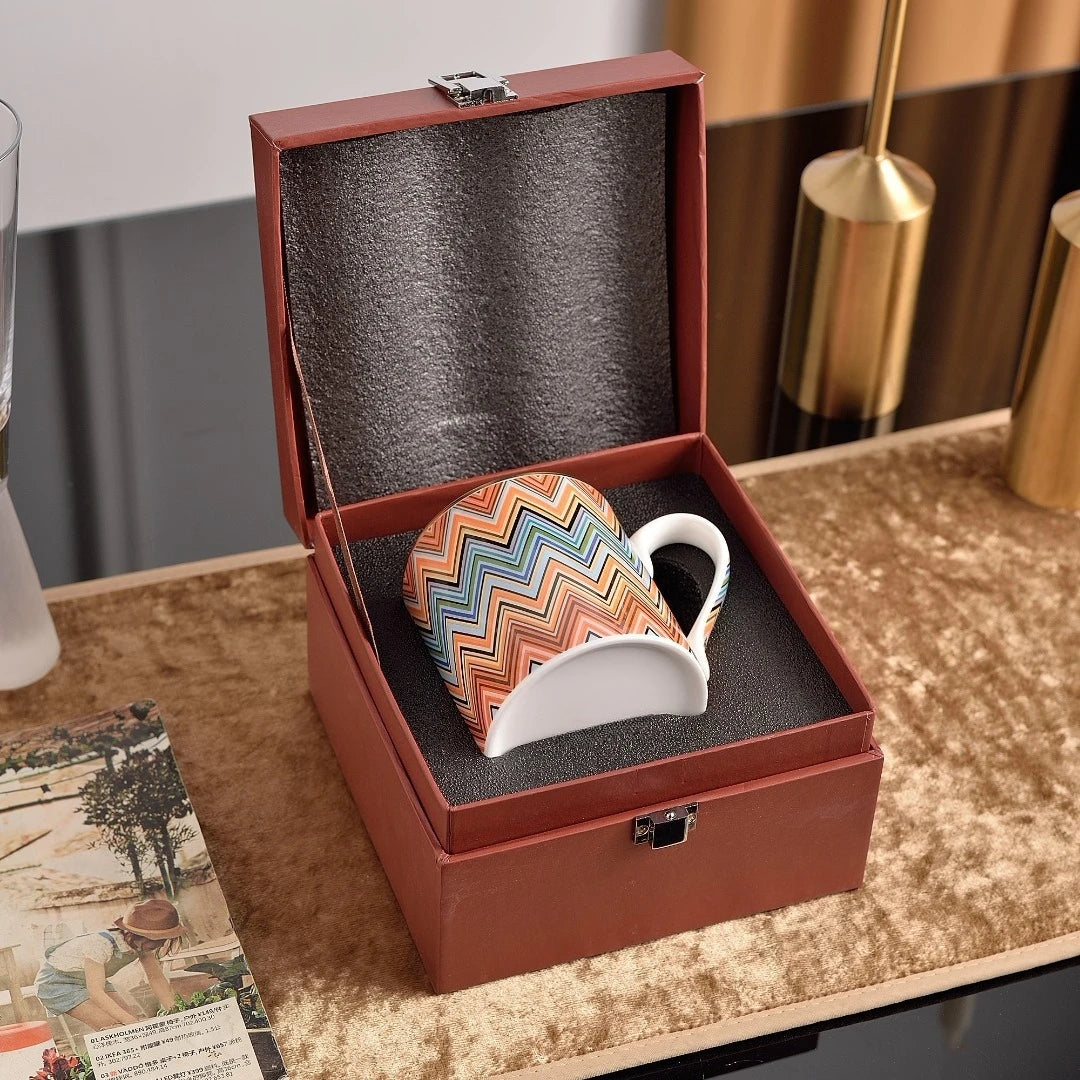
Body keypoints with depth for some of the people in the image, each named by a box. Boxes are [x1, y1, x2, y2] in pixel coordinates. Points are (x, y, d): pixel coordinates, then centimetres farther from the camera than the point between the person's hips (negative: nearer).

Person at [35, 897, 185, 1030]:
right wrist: (133, 1022, -45)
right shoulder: (101, 944, -38)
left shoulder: (143, 943, -15)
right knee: (114, 1028, -23)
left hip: (92, 980, 7)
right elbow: (96, 993, -40)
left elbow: (156, 978, -5)